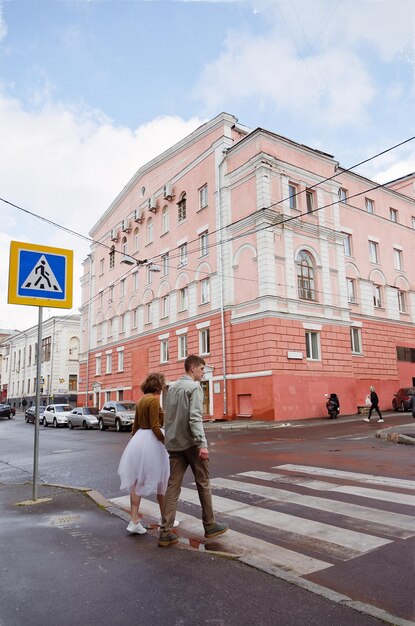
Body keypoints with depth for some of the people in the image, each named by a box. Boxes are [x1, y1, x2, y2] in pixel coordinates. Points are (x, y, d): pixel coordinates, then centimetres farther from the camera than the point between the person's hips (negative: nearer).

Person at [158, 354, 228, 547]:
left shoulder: (172, 388, 13)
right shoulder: (194, 387, -11)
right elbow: (195, 418, -20)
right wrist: (202, 444, -23)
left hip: (174, 444, 7)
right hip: (190, 443, -6)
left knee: (173, 486, 5)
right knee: (203, 484, 8)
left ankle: (165, 532, 3)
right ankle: (209, 526, 20)